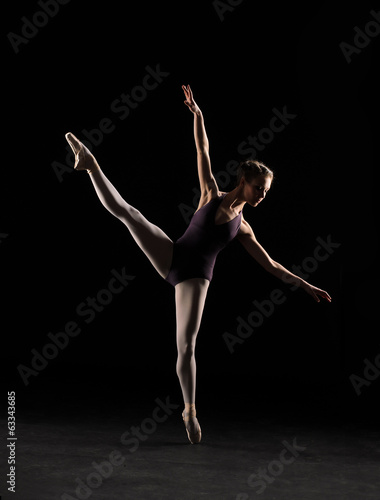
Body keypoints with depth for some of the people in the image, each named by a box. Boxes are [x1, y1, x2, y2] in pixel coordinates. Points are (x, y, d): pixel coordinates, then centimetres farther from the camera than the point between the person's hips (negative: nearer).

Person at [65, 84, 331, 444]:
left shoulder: (243, 228, 12)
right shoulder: (212, 194, 7)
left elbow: (271, 266, 17)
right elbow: (203, 152, 1)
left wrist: (305, 285, 15)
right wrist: (197, 112, -6)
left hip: (195, 278, 1)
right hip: (172, 256, -1)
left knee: (186, 345, -10)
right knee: (122, 209, -18)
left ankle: (190, 410, 2)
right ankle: (91, 165, -3)